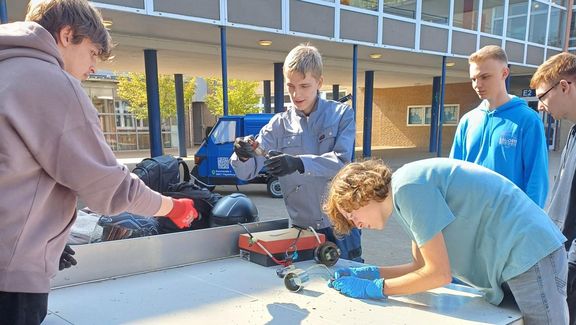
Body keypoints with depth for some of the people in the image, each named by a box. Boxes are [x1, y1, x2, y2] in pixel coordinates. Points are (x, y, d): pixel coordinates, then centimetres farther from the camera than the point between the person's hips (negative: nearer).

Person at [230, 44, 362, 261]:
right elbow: (247, 172, -5)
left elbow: (342, 162, -18)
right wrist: (243, 156, -28)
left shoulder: (341, 115, -3)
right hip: (302, 229, 2)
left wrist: (299, 163, -33)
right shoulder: (279, 124, 1)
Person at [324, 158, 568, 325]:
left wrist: (373, 288, -11)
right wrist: (369, 273, 3)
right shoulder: (406, 190, 8)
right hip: (504, 263, 9)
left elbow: (438, 274, -20)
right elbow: (422, 266, 13)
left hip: (528, 254, -9)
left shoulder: (408, 186, -21)